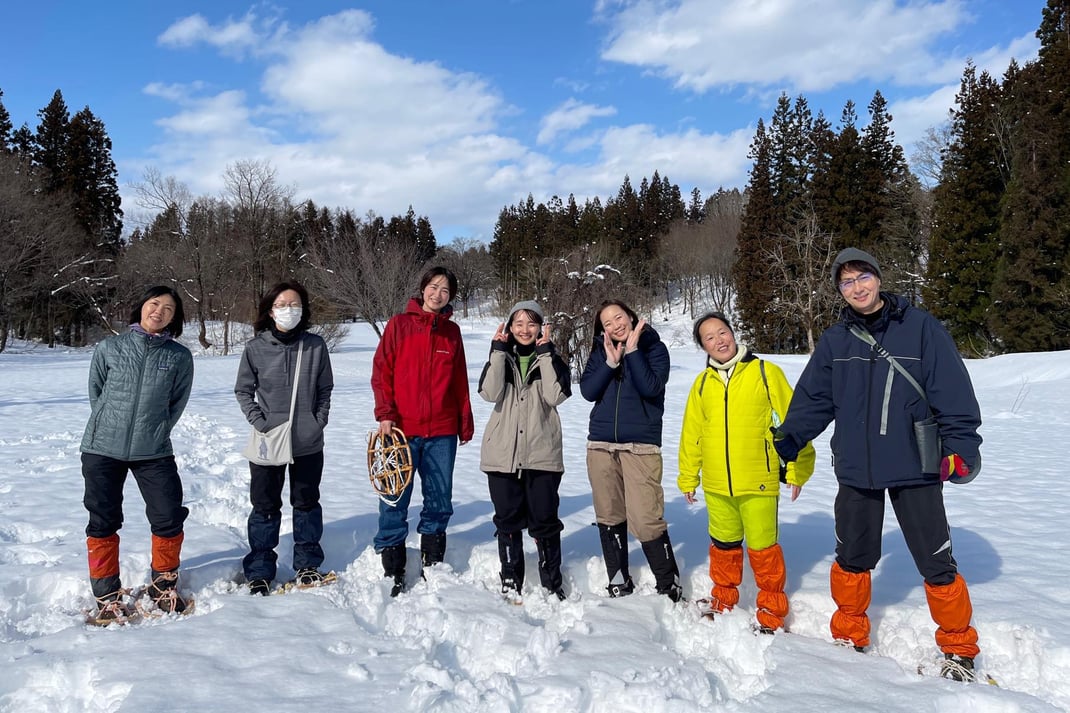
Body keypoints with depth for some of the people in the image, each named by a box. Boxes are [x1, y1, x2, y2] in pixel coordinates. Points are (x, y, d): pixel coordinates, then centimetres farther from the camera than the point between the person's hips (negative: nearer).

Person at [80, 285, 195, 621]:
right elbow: (95, 391, 10)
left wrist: (154, 432, 4)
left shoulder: (179, 357, -2)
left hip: (154, 452, 0)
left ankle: (163, 585, 22)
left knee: (169, 518, -1)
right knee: (103, 522, 8)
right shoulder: (109, 348, -1)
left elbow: (177, 402, 6)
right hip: (102, 449, 0)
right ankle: (107, 596, 23)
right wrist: (110, 426, 8)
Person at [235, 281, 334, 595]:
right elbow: (243, 391, 4)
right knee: (265, 507, 8)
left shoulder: (315, 345, -4)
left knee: (307, 502, 14)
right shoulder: (255, 348, -6)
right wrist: (258, 421, -7)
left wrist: (319, 421, -2)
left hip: (309, 443, 1)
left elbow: (325, 389, 5)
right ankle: (259, 572, 20)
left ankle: (307, 564, 29)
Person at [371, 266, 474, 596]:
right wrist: (385, 414, -9)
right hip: (402, 429, -3)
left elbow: (460, 380, 13)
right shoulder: (399, 324, 1)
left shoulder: (452, 331, 10)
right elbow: (381, 371, -2)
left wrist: (465, 420, 11)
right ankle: (393, 571, 13)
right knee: (395, 502, 1)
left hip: (442, 432, 3)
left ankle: (433, 563, 28)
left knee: (440, 501, 12)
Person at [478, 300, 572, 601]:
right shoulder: (501, 357, 10)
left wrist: (545, 353, -12)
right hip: (503, 454, 1)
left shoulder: (551, 359, 7)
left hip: (542, 454, -1)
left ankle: (552, 583, 17)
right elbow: (490, 392, -10)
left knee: (545, 520, 3)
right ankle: (510, 582, 20)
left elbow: (555, 396, -13)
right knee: (508, 520, 8)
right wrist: (499, 351, -10)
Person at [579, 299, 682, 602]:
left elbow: (651, 388, -12)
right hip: (601, 445, 4)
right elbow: (588, 391, -1)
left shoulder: (654, 347, 2)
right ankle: (618, 583, 24)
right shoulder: (600, 351, 11)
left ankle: (670, 587, 7)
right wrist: (610, 362, -11)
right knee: (610, 517, 9)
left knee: (646, 520, -10)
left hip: (641, 446, -4)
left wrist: (632, 350, -12)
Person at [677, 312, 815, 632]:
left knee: (762, 548, 3)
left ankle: (771, 612, 22)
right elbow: (691, 432, 11)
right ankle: (723, 600, 36)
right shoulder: (702, 382, 6)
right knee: (723, 546, 17)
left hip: (758, 482, -3)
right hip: (716, 484, 4)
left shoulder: (765, 372, -4)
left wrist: (797, 467, -5)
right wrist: (687, 477, 13)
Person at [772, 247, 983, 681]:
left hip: (915, 467, -3)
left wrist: (960, 445, -13)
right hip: (856, 468, 3)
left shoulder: (919, 326, -5)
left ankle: (958, 649, 26)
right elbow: (811, 400, 8)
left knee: (936, 564, 5)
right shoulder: (835, 340, 4)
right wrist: (783, 445, 8)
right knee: (852, 560, 14)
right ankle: (849, 636, 33)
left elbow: (952, 389, -8)